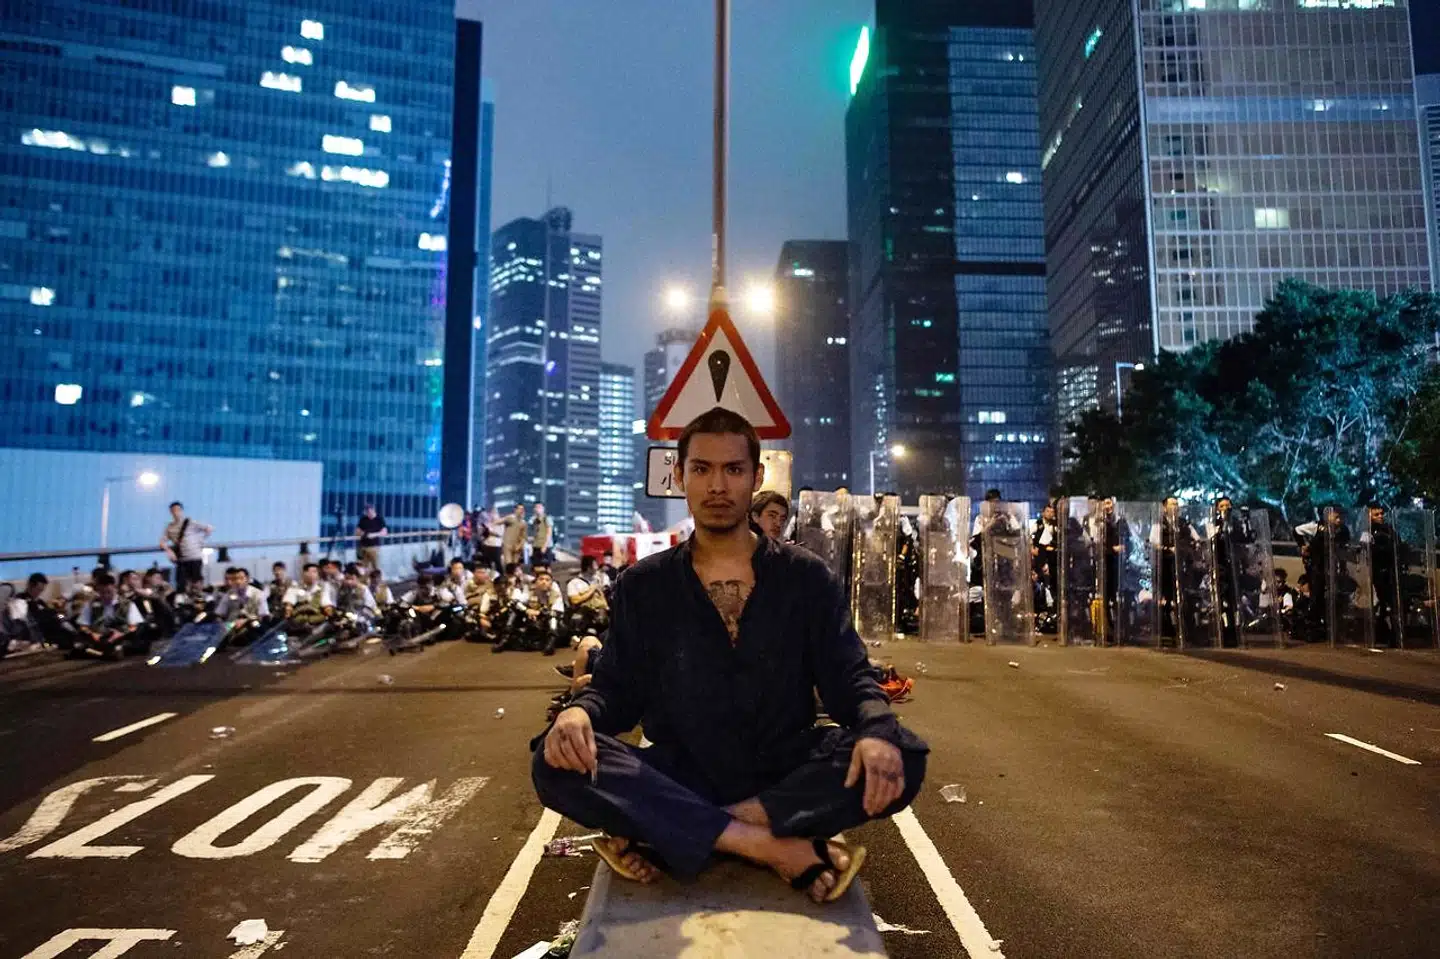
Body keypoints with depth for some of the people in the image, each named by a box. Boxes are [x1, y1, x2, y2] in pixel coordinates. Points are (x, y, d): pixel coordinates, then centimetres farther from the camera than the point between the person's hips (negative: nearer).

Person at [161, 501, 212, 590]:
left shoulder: (191, 523, -5)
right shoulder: (170, 527, 8)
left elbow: (210, 528, -7)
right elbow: (162, 541, 7)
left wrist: (200, 540, -4)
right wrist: (168, 550, -11)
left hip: (195, 558, -4)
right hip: (181, 560, 4)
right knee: (180, 584, 2)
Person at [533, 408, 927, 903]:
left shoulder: (807, 578, 5)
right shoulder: (643, 585, 7)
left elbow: (848, 675, 1)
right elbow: (618, 686, 4)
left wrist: (877, 730, -23)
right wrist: (580, 711, -20)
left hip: (785, 779, 1)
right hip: (679, 781, 0)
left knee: (898, 757, -28)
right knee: (556, 762, -26)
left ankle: (659, 835, -23)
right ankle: (775, 848, -25)